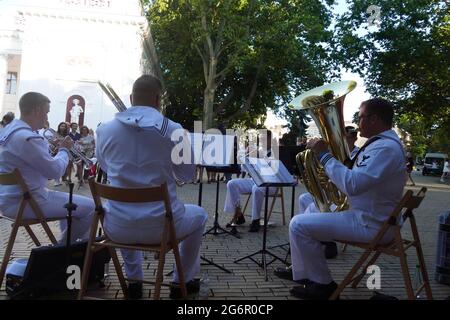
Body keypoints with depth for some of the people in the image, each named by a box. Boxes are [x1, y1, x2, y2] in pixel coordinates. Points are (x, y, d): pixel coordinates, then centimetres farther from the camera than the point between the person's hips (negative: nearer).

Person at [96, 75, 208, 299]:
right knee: (199, 215, 29)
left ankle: (134, 280, 42)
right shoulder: (173, 131, -10)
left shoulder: (105, 130, -2)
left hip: (118, 228, 3)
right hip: (161, 226, -2)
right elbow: (187, 175, 4)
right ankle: (182, 282, 37)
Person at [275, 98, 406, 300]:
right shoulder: (381, 142, 14)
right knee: (311, 213, 23)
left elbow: (352, 184, -34)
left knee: (299, 225, -15)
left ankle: (323, 285, 0)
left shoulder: (386, 147, -22)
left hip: (370, 224, -11)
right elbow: (356, 180, 21)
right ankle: (302, 272, 28)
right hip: (366, 214, 11)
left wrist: (324, 155, -24)